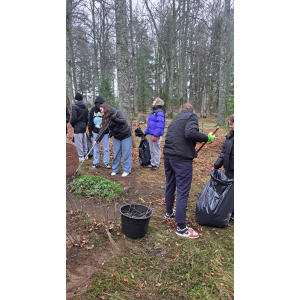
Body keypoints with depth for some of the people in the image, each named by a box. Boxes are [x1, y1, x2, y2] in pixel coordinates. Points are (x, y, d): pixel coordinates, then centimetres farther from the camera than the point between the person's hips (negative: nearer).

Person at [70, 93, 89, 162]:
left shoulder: (75, 107, -12)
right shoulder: (85, 107, 10)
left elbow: (74, 118, -17)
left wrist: (71, 123, 1)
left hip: (77, 127, -7)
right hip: (84, 126, 7)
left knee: (78, 142, -1)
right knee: (84, 142, 15)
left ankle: (81, 157, 3)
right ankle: (85, 155, 22)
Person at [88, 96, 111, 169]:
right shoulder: (93, 109, 0)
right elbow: (90, 122, 6)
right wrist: (90, 133, 5)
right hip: (96, 132, 2)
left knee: (106, 148, 3)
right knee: (96, 148, 8)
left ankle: (106, 163, 15)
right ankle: (95, 163, 20)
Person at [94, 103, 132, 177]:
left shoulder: (116, 113, -16)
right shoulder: (104, 118, 1)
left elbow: (123, 121, -28)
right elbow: (102, 129, -7)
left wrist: (115, 119, -44)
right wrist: (97, 139, -16)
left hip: (125, 136, -6)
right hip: (116, 137, 6)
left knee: (126, 154, -1)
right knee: (116, 154, 9)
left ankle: (126, 170, 10)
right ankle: (115, 170, 22)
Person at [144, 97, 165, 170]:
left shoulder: (159, 113, -15)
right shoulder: (152, 112, 15)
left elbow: (160, 125, -22)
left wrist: (155, 135, -26)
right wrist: (145, 132, 18)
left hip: (156, 135, -9)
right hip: (151, 134, 9)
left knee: (156, 150, 1)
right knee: (152, 150, 17)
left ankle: (156, 165, 13)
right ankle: (152, 163, 29)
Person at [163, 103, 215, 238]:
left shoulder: (175, 119, 21)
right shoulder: (192, 116, -4)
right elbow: (190, 133, -24)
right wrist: (207, 138, -10)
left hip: (168, 156, 8)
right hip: (182, 159, -8)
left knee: (170, 186, 22)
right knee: (183, 192, -2)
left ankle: (169, 212, 41)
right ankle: (181, 227, 6)